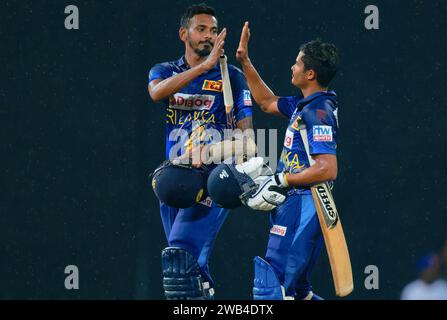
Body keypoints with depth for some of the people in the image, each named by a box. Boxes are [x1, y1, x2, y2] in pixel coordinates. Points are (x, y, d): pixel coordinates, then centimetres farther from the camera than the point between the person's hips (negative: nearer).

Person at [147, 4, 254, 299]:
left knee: (179, 255, -19)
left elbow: (246, 136, 0)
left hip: (213, 177, -4)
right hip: (172, 182, 4)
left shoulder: (232, 76, 4)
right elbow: (157, 92, -15)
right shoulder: (164, 72, 11)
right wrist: (205, 65, -25)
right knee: (191, 265, 8)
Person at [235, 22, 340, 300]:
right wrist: (245, 61, 30)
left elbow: (328, 170, -23)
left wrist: (281, 181, -16)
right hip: (296, 206, 11)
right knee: (295, 289, 17)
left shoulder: (319, 112, -15)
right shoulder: (306, 105, 14)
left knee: (269, 288, -14)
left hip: (302, 207, -11)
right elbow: (268, 102, 33)